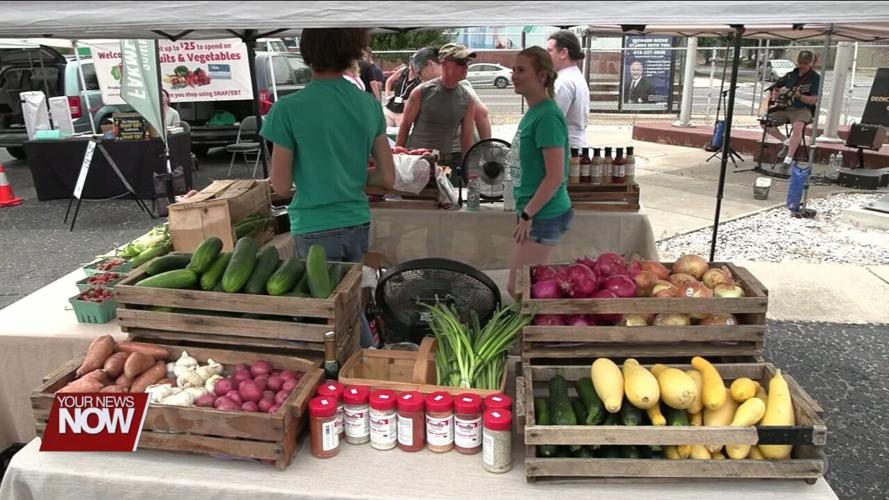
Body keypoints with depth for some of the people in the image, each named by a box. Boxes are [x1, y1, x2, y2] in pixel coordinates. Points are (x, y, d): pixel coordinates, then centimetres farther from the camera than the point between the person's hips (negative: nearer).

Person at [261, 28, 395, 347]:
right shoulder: (369, 105, -1)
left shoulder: (289, 110, -14)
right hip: (358, 224, 5)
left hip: (315, 230, -5)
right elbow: (387, 178, 2)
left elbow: (281, 185, -8)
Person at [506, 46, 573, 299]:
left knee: (519, 289, 1)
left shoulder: (547, 116, -18)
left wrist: (527, 215, -18)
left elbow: (555, 177, -22)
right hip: (536, 213, 9)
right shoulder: (532, 112, 10)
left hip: (543, 216, -9)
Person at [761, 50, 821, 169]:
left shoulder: (815, 78, -4)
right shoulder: (791, 75, 8)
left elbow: (814, 100, -10)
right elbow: (776, 86, 21)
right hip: (786, 108, 6)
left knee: (797, 126, -37)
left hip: (803, 110, -5)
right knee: (765, 122, -13)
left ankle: (788, 159, -32)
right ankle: (786, 142, 4)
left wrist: (799, 96, -25)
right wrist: (775, 95, -1)